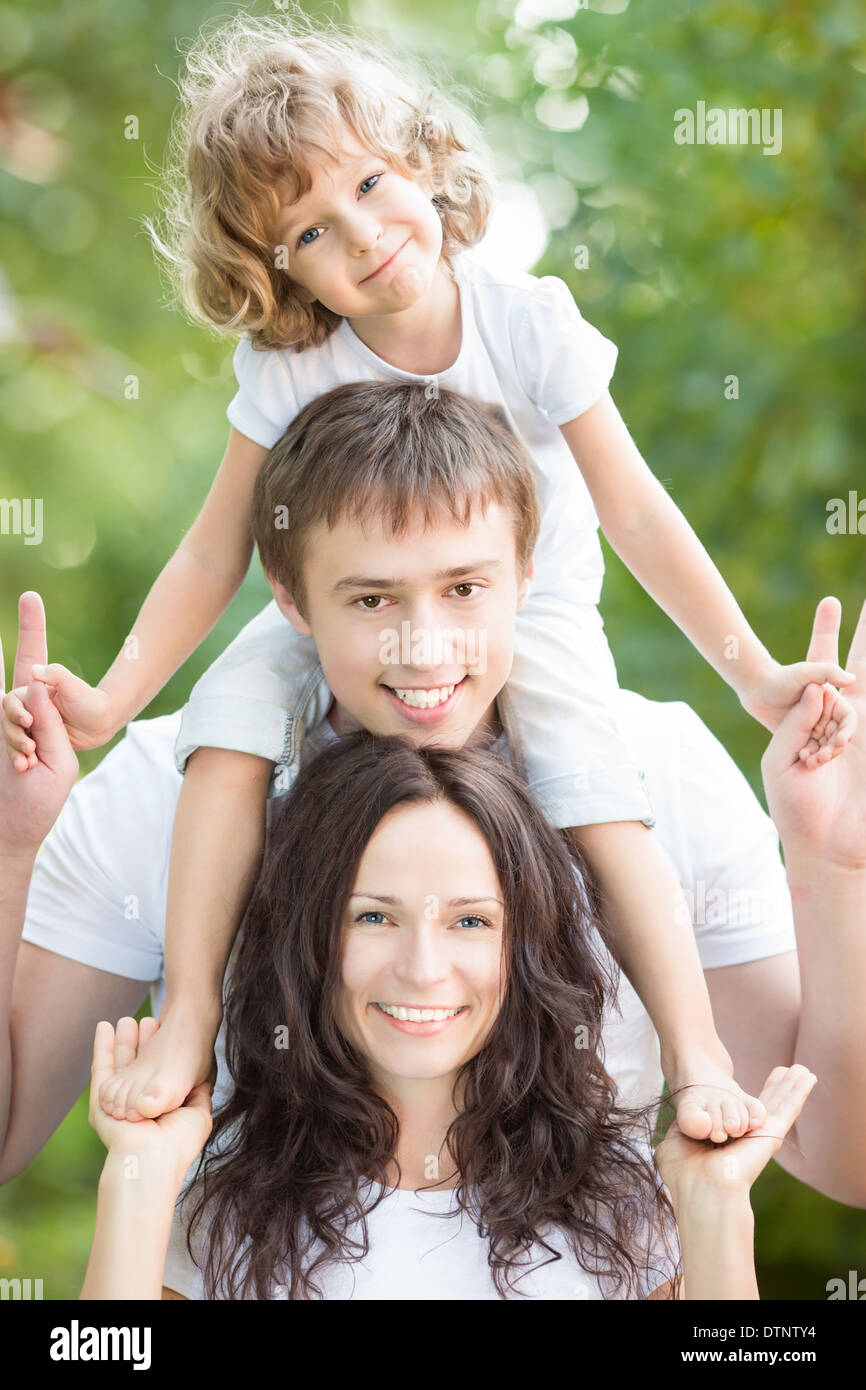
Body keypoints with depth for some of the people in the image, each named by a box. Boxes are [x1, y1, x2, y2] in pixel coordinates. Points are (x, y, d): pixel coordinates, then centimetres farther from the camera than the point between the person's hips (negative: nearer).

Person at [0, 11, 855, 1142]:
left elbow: (634, 512, -14)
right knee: (232, 716, -24)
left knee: (598, 791, -27)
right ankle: (189, 1015, -17)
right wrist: (110, 699, -15)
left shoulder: (529, 323, -17)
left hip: (531, 616, -2)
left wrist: (757, 673, -18)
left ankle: (697, 1059, -18)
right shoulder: (287, 372, -13)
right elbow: (218, 550, -6)